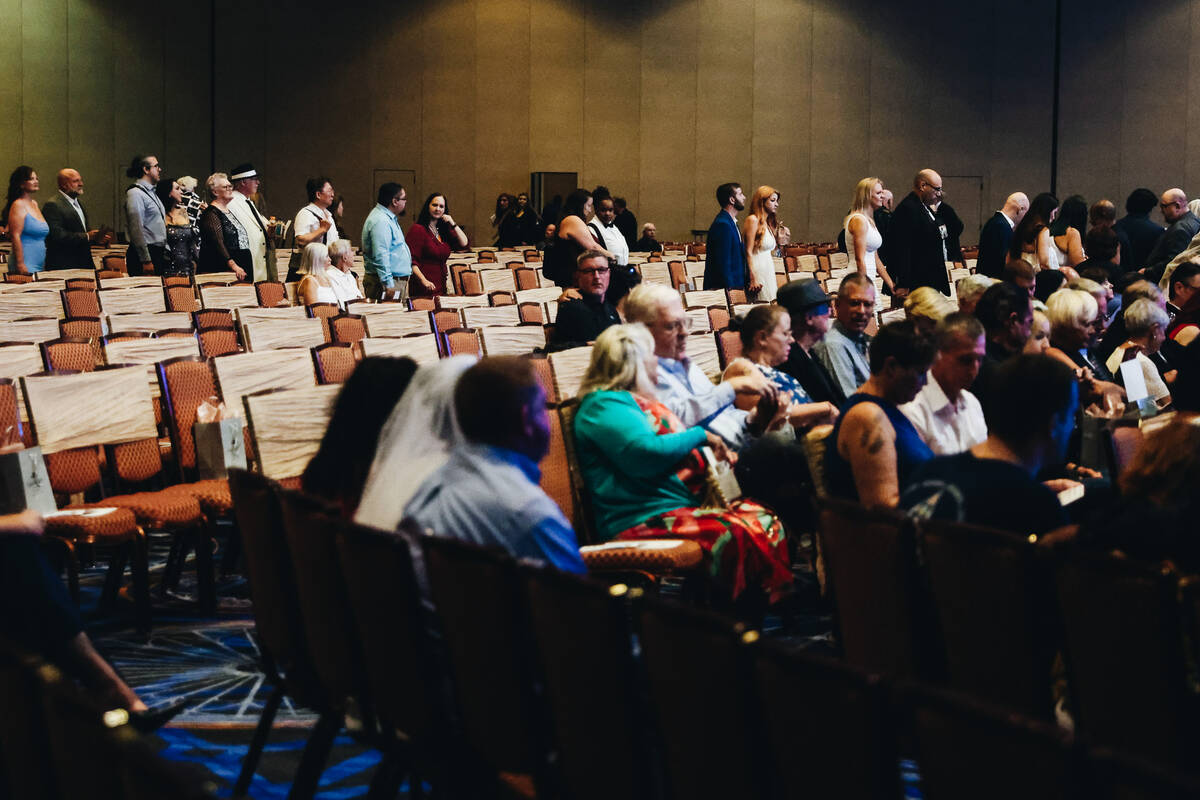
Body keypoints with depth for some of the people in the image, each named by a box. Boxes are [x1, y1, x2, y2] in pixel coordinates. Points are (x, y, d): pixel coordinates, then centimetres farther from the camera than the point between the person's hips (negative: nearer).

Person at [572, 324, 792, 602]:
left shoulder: (642, 401, 27)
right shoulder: (605, 405, -5)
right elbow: (646, 453, -20)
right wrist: (700, 435, -5)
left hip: (687, 507, 10)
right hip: (640, 522, -10)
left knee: (765, 520, -11)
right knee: (734, 534, -32)